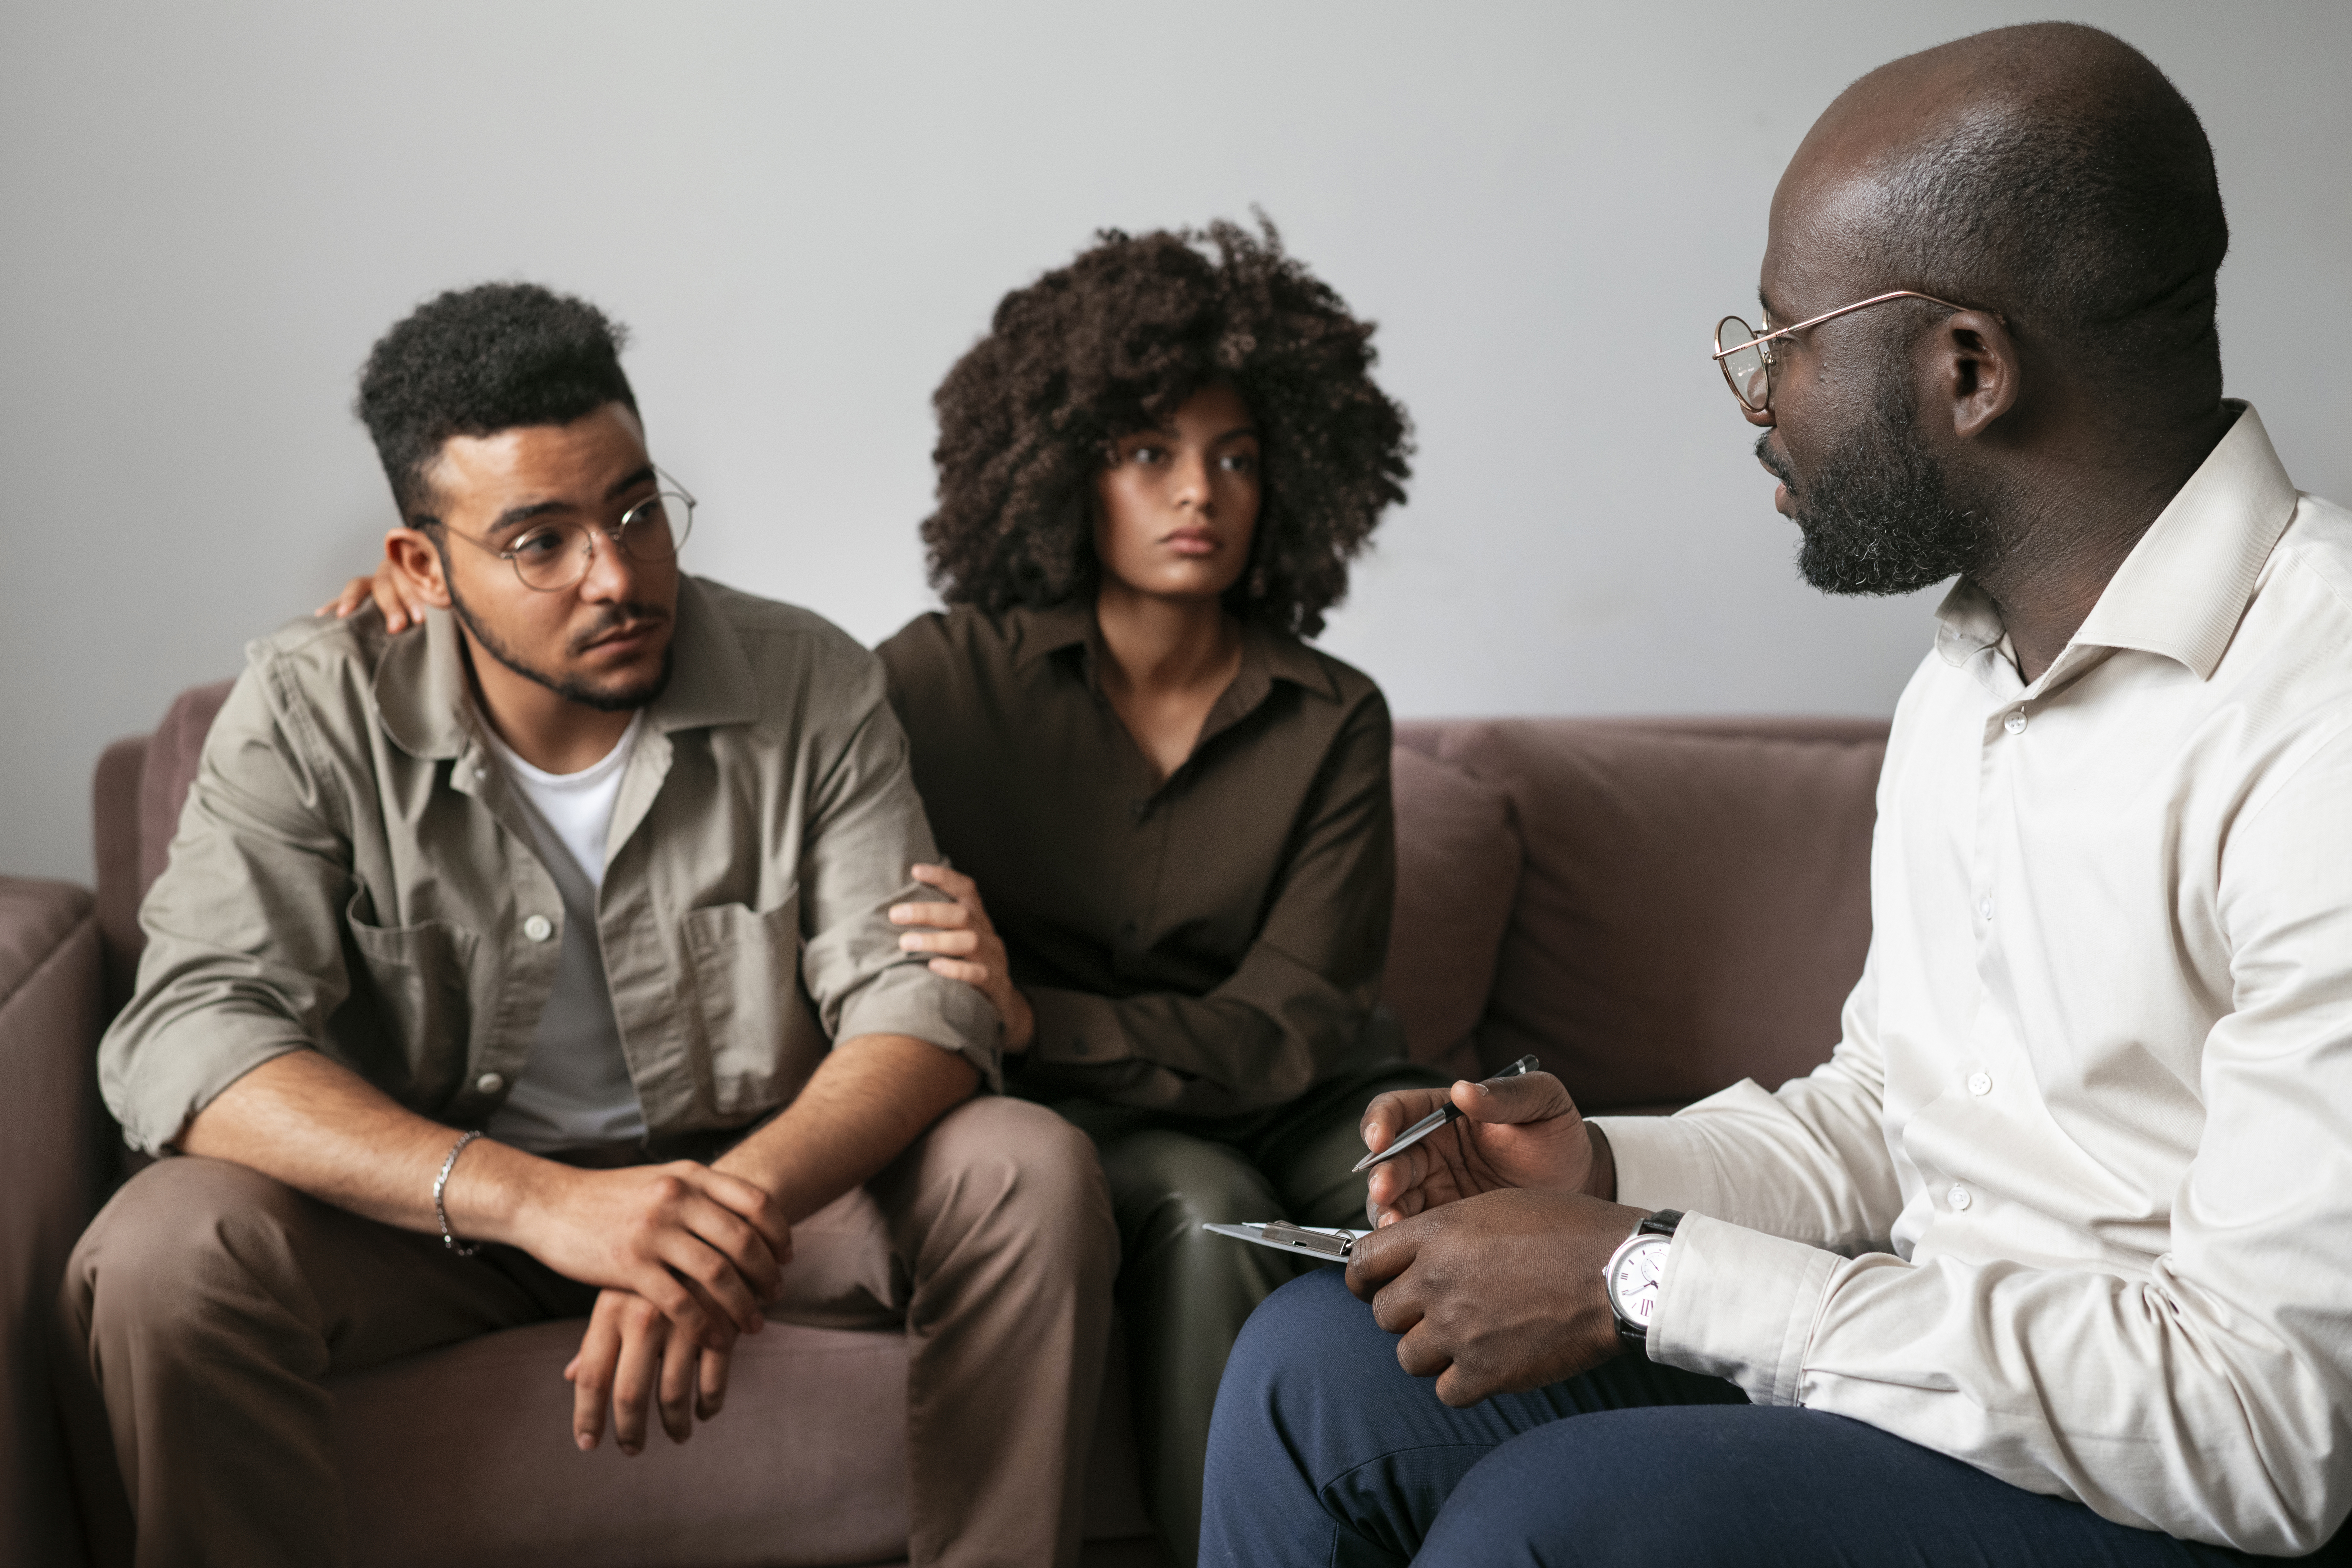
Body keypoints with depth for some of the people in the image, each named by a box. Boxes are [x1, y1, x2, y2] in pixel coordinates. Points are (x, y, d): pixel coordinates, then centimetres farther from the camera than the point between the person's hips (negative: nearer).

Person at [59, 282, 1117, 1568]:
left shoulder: (809, 687, -10)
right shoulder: (310, 714, -14)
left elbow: (919, 1004, -16)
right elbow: (187, 1038, -25)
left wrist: (726, 1216, -38)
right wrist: (534, 1199, -41)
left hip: (757, 1167, 1)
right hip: (440, 1201, -1)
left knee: (1029, 1171, -24)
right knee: (159, 1255, -30)